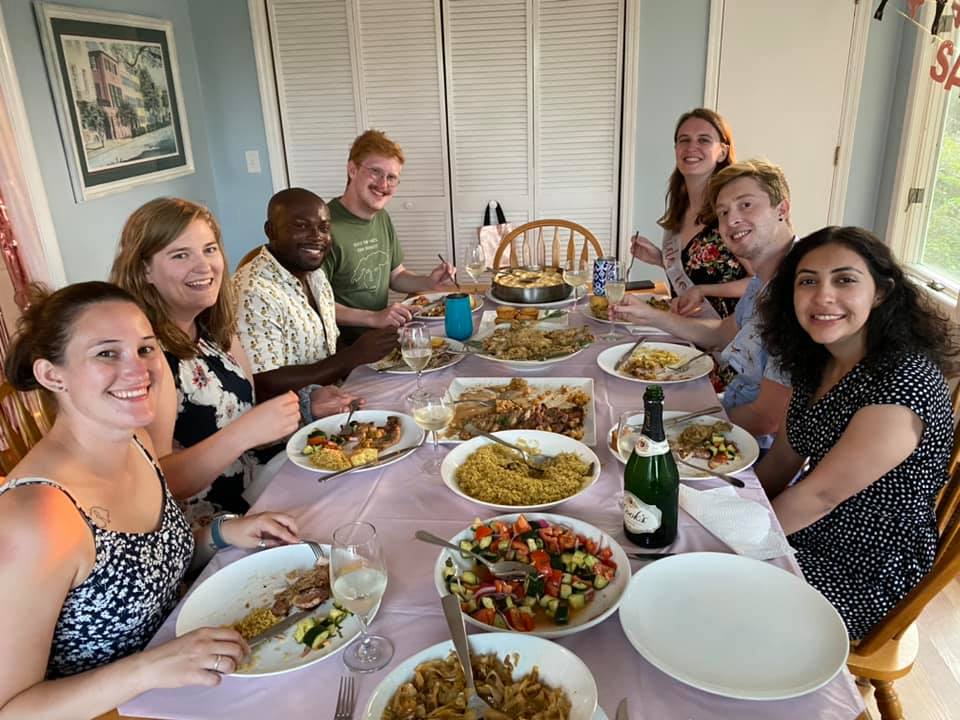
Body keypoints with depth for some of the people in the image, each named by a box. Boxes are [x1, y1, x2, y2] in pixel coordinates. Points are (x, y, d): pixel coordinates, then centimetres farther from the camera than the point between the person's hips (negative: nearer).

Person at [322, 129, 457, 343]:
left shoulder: (382, 217, 10)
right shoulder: (327, 226, -19)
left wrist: (429, 282, 0)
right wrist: (374, 318, -25)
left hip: (382, 334, 8)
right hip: (346, 343, -8)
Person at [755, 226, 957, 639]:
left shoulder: (905, 384, -28)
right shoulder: (817, 362, -2)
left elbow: (822, 494, -24)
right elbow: (784, 458, 6)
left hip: (865, 577, -7)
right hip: (808, 537, 7)